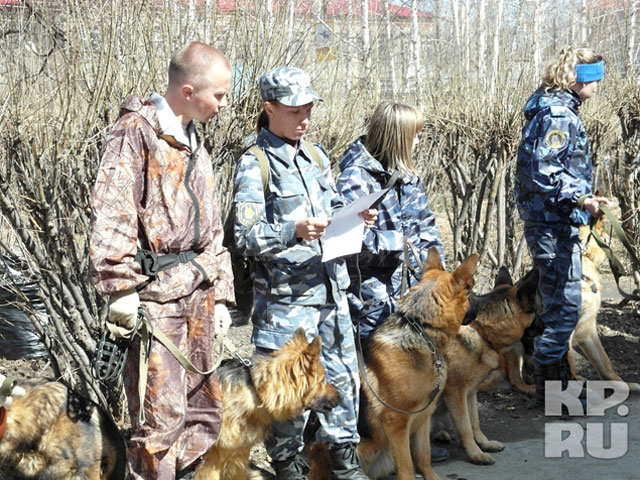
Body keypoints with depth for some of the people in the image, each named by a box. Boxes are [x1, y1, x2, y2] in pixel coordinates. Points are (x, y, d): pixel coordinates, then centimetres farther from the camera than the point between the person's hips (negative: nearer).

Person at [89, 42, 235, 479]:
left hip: (195, 292, 8)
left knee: (204, 413, 11)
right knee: (161, 417, -7)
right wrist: (121, 288, -20)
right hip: (155, 293, -8)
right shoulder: (136, 132, -7)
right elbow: (111, 215, -16)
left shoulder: (195, 146, 20)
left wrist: (220, 294, 21)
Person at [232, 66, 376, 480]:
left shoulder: (316, 155, 13)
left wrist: (354, 217, 2)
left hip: (331, 286, 7)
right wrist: (294, 231, -29)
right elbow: (246, 236, -15)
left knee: (342, 372, 13)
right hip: (286, 294, -6)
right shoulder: (255, 165, -9)